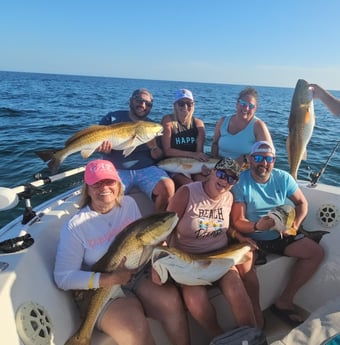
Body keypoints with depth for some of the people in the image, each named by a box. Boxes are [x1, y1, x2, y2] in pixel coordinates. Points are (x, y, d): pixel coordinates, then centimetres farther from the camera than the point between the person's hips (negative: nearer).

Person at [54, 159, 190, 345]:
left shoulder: (129, 203, 1)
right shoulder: (75, 226, -12)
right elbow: (63, 277, -12)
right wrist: (109, 279, -22)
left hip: (138, 274, 4)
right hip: (100, 288, -3)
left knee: (172, 302, -21)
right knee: (136, 329, -27)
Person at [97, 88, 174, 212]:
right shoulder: (113, 118, 8)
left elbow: (159, 158, 12)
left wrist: (154, 147, -11)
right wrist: (105, 148, -16)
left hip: (147, 169, 2)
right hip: (117, 169, -1)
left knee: (168, 187, -26)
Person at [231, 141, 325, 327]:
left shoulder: (283, 177, -2)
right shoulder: (240, 182, -15)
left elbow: (302, 202, 10)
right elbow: (237, 221, -15)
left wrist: (295, 224, -8)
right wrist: (257, 226, -36)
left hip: (280, 235, 5)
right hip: (252, 238, -5)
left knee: (316, 252, -7)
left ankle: (285, 301, 4)